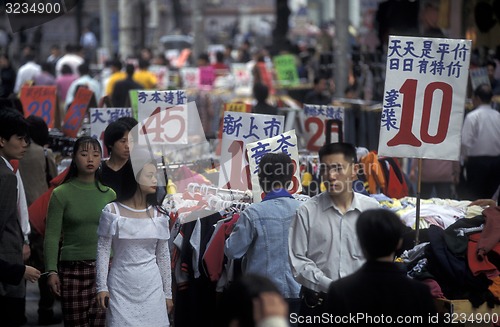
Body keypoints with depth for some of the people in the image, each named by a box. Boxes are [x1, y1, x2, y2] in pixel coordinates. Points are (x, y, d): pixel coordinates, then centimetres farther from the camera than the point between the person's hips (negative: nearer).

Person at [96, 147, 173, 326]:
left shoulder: (158, 214, 3)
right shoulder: (113, 211, -6)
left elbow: (163, 255, 7)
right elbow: (103, 251, -4)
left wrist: (168, 293, 9)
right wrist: (102, 286, -7)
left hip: (151, 286, 3)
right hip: (121, 285, -2)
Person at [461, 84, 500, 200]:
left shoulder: (472, 116, -10)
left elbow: (466, 141, -13)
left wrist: (465, 156, 3)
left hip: (477, 161, -4)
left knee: (474, 197, 2)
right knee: (489, 197, 11)